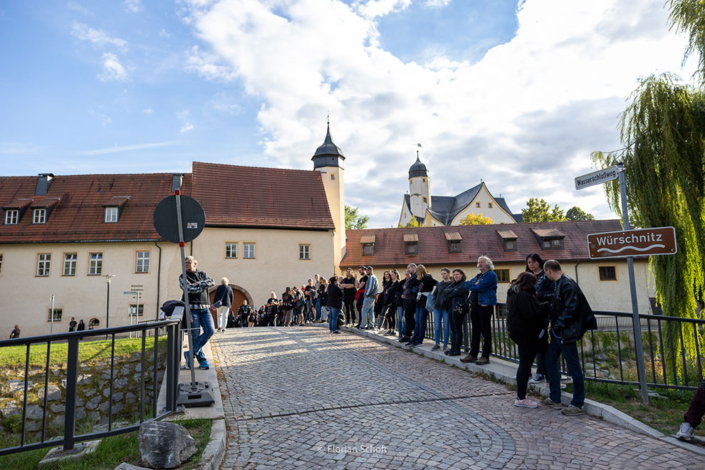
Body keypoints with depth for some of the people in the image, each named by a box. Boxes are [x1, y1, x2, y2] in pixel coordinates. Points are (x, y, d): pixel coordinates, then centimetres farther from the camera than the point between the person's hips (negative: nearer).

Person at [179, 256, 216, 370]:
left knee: (210, 330, -11)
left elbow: (212, 283, -3)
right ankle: (202, 360, 10)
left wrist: (197, 284, -8)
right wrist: (203, 287, -2)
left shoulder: (203, 274, 17)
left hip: (205, 308, 3)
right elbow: (189, 289, -11)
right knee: (195, 335, -3)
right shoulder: (183, 277, 7)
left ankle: (191, 353, 1)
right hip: (192, 308, -3)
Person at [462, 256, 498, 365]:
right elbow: (467, 285, 12)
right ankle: (473, 354, 19)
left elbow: (480, 287, -18)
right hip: (475, 306, 8)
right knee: (475, 331, 12)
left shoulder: (491, 275, -7)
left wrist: (472, 286, 0)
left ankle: (486, 356, 5)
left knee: (485, 331, -1)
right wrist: (474, 284, -6)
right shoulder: (478, 276, 20)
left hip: (485, 306, -8)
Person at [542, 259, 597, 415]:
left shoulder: (567, 284, -18)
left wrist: (558, 325, -18)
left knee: (573, 367, 2)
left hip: (566, 333, -10)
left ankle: (578, 404, 14)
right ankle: (554, 398, 26)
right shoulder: (560, 284, 11)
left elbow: (571, 309, -23)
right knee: (550, 360, 15)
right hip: (558, 333, 10)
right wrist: (555, 326, 13)